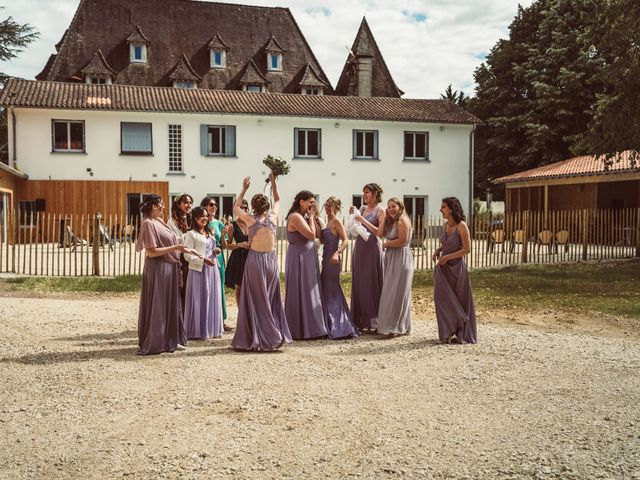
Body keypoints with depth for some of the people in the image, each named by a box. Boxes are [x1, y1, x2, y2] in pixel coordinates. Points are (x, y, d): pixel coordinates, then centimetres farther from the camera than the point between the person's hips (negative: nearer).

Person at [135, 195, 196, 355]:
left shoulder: (160, 221, 11)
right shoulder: (148, 223, -15)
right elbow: (152, 252, -20)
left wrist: (183, 249, 16)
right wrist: (174, 248, -20)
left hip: (169, 269, 9)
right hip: (157, 269, -9)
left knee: (170, 305, 14)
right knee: (156, 306, 0)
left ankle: (169, 340, 24)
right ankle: (152, 344, 10)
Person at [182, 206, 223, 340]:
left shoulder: (210, 233, 18)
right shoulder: (191, 234, -5)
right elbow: (188, 255, -11)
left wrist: (216, 251, 5)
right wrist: (203, 260, -21)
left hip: (212, 269, 7)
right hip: (198, 270, -7)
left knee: (212, 298, 8)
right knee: (199, 299, -3)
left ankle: (211, 329, 16)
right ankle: (198, 331, 4)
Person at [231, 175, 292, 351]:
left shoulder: (250, 219, -4)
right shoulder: (273, 216, 1)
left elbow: (235, 207, 16)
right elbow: (277, 201, 23)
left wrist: (244, 189, 19)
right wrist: (273, 183, 27)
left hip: (255, 259, -3)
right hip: (272, 259, 3)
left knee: (256, 299, 2)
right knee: (272, 298, 10)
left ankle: (257, 338, 4)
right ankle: (276, 335, 13)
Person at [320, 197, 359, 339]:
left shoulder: (336, 221, -11)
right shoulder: (328, 222, 16)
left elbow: (345, 240, -21)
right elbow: (322, 240, 15)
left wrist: (337, 253, -35)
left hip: (332, 259, -9)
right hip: (326, 259, 9)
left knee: (331, 291, -5)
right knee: (326, 290, 14)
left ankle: (337, 327, 2)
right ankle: (331, 326, 23)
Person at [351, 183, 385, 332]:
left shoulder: (380, 210, -4)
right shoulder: (362, 208, 13)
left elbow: (380, 232, -13)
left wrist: (364, 221, -18)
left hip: (372, 248, -6)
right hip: (359, 247, 7)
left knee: (372, 283, -3)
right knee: (359, 283, 8)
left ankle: (373, 321, 4)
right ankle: (361, 319, 15)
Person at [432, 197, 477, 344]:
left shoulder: (461, 226, -14)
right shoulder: (446, 225, 6)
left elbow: (467, 249, -16)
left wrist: (447, 257, -16)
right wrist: (438, 250, 3)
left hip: (456, 267, -6)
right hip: (443, 267, 6)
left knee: (459, 301, 4)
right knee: (442, 298, 3)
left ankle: (461, 334, 16)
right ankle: (449, 332, 14)